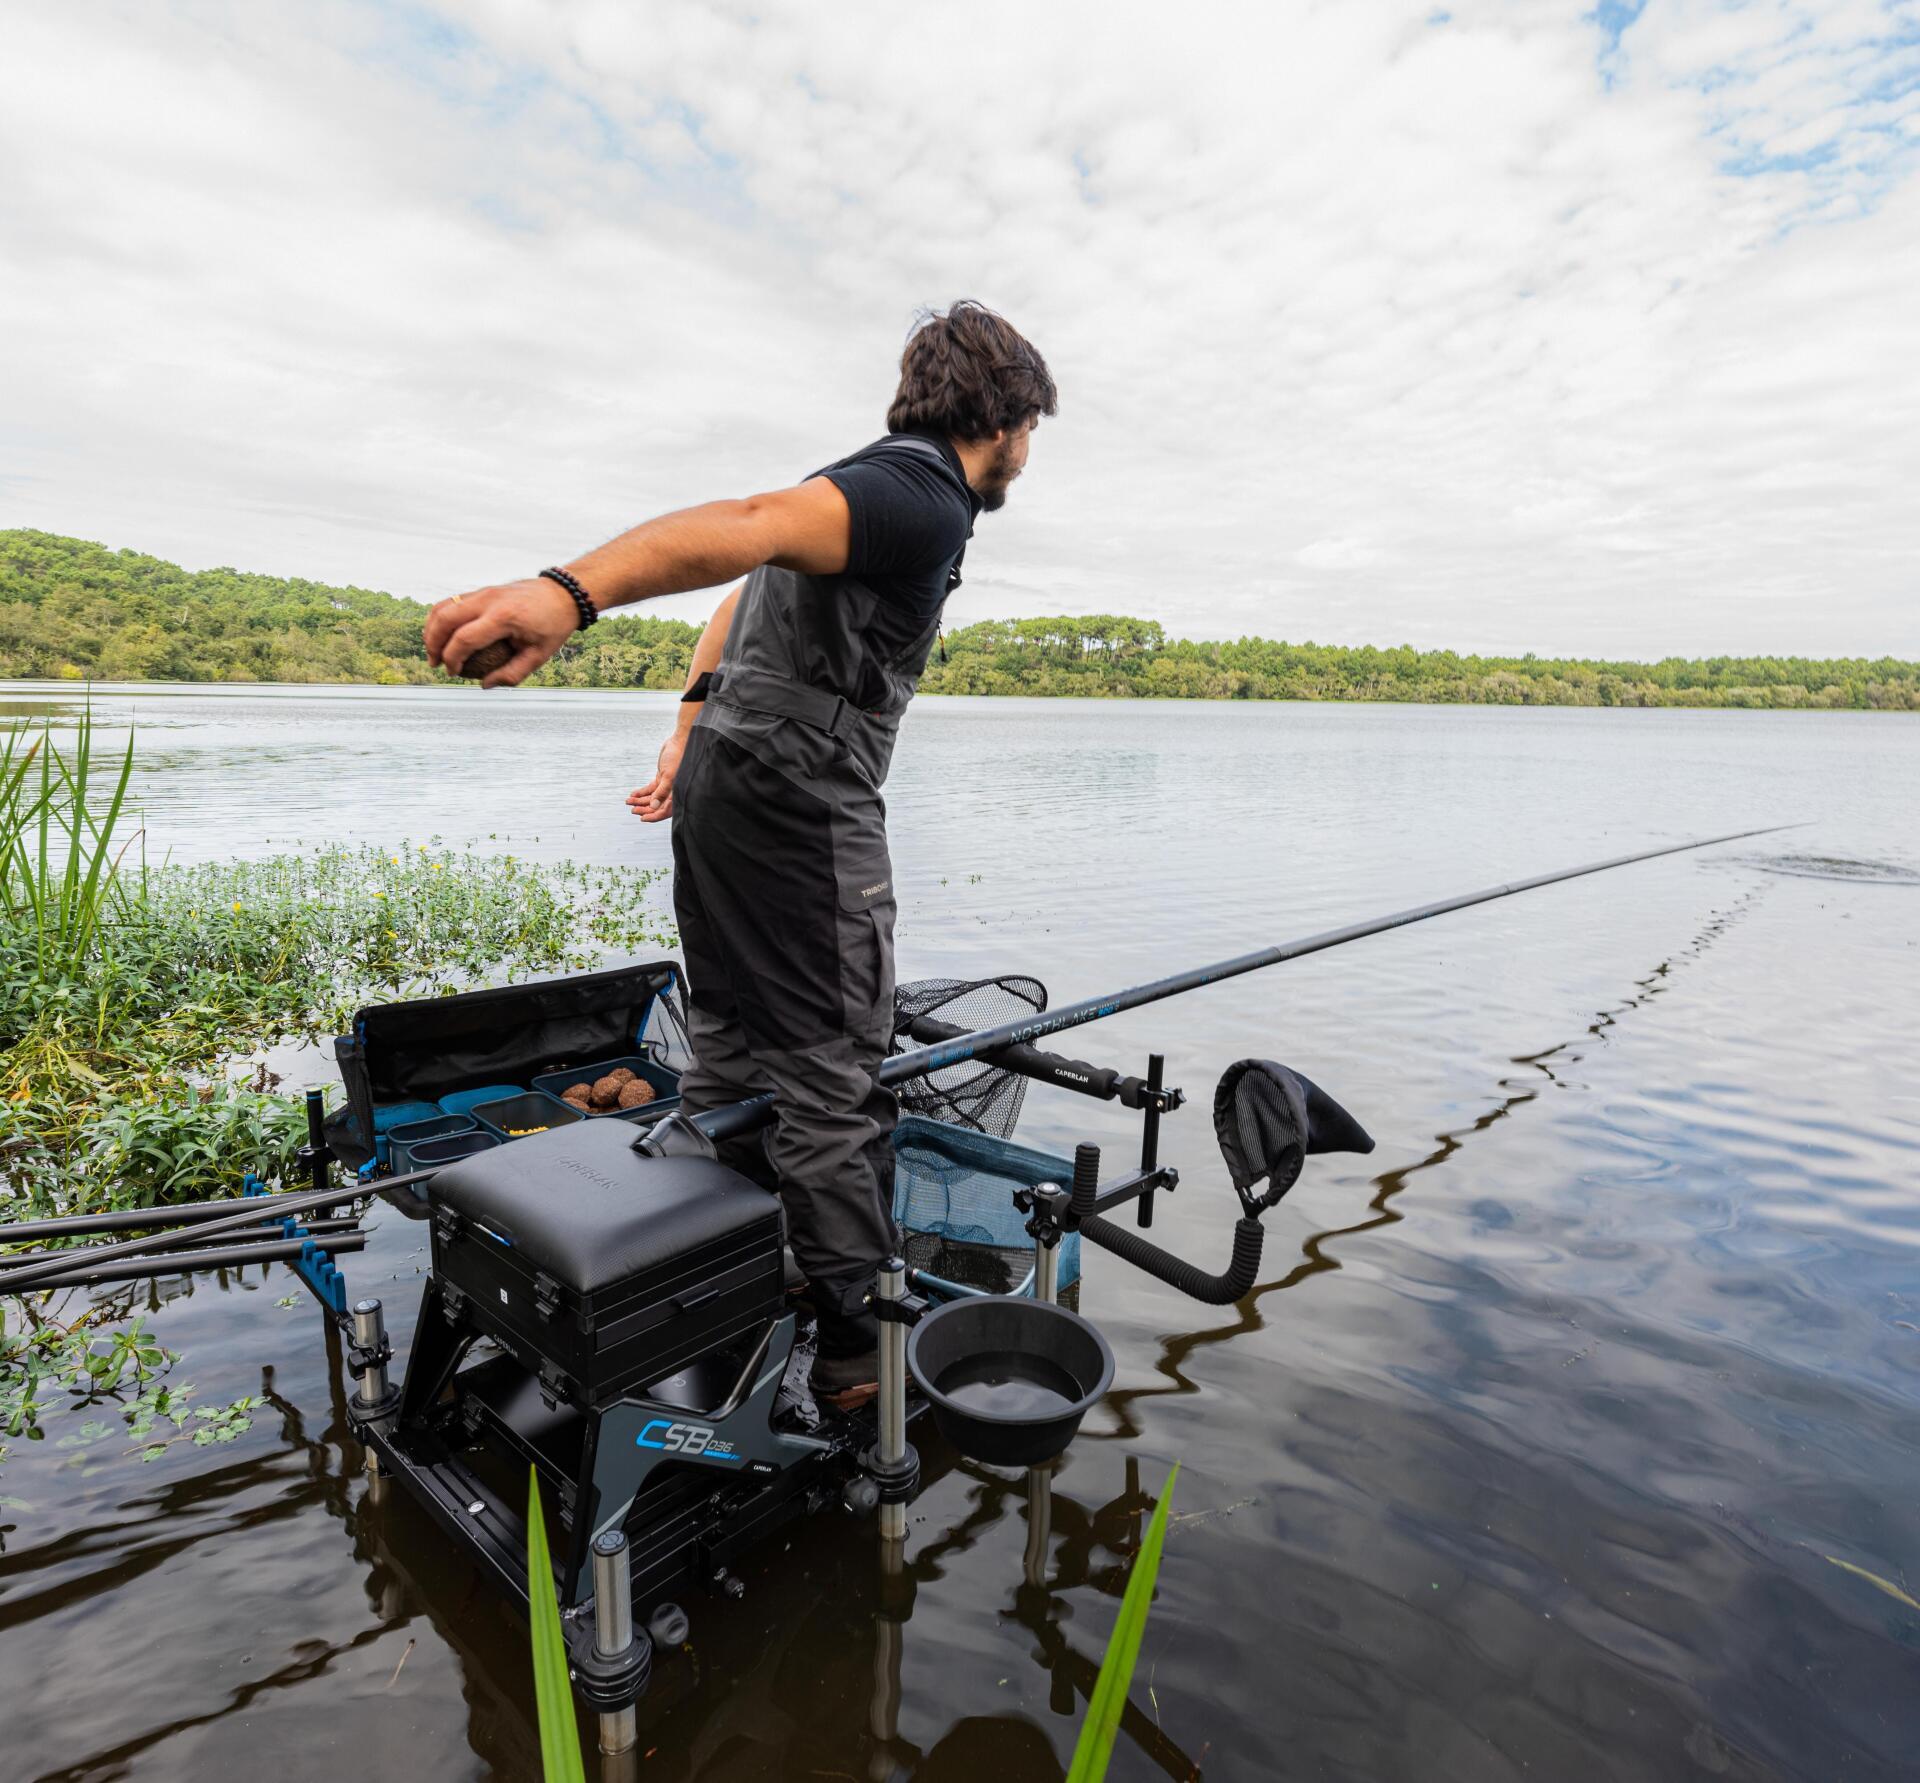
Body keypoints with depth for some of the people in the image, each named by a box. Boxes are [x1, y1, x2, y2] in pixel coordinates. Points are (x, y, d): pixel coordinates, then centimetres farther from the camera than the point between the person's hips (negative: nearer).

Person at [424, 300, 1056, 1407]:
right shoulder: (923, 499, -12)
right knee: (834, 1076, -2)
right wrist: (572, 593, -43)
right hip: (801, 805, -10)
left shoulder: (869, 479, 22)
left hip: (722, 779, 10)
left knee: (732, 1054, 17)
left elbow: (751, 589, 26)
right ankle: (856, 1344, 12)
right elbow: (750, 525, -29)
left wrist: (693, 726, 24)